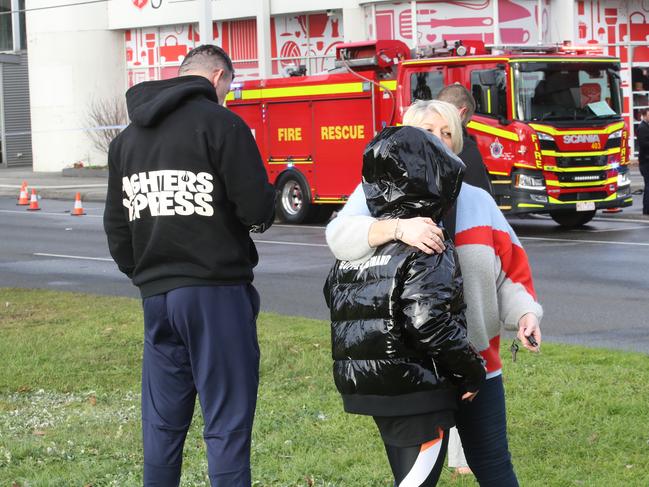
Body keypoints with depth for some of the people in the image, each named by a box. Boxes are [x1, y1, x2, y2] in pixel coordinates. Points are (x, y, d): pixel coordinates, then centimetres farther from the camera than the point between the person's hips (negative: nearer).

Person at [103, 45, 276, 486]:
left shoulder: (128, 136, 13)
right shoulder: (221, 124, -7)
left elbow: (116, 226, 14)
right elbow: (258, 209, -12)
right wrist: (258, 213, 9)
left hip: (156, 295, 6)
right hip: (216, 290, -6)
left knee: (163, 422, 13)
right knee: (227, 422, -3)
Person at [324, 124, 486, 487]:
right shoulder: (429, 253, -16)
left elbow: (335, 298, 16)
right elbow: (432, 325, -23)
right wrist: (473, 373, -10)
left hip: (366, 387, 8)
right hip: (417, 391, -8)